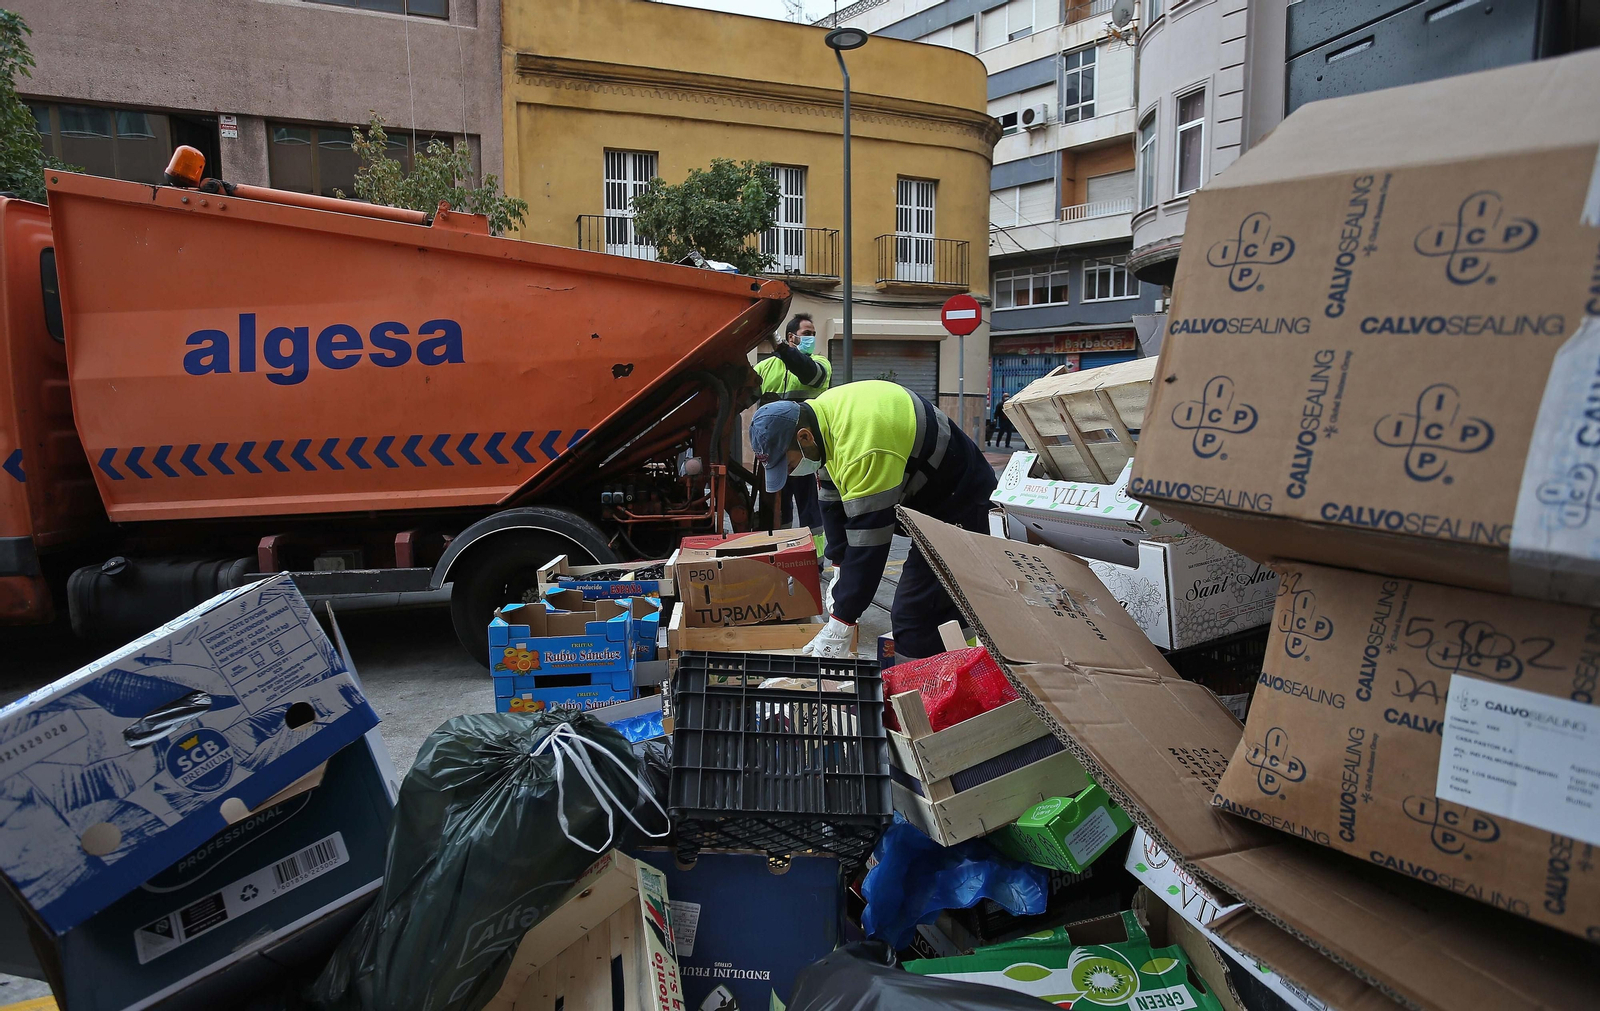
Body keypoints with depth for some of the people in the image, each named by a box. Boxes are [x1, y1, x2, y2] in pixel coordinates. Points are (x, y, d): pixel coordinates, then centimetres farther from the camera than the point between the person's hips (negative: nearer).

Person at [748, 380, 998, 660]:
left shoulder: (862, 444, -34)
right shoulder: (820, 416, -4)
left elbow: (869, 540, -31)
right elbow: (833, 499, 7)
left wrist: (840, 626, -24)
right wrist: (842, 572, 5)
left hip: (958, 502, -9)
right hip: (928, 498, 9)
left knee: (913, 619, -12)